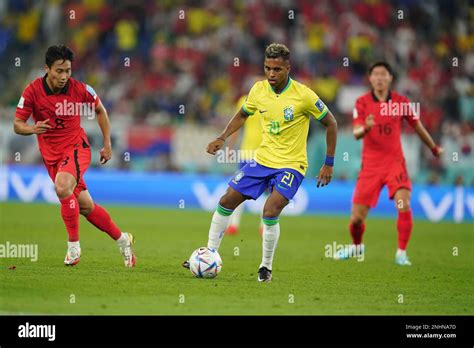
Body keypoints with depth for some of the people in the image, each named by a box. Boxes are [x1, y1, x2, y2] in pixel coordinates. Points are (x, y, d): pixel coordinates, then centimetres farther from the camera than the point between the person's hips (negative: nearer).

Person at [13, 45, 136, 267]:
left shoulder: (80, 89, -11)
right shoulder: (33, 91, -12)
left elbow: (100, 110, 8)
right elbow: (17, 125, -10)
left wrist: (107, 144, 7)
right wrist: (32, 129, -33)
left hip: (76, 147, -2)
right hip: (51, 154, 3)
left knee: (62, 187, -32)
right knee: (85, 206, 5)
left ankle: (74, 245, -19)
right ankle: (122, 239, 26)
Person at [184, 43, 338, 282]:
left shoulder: (303, 95, -17)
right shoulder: (259, 89, -4)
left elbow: (330, 123, -6)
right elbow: (243, 114, 17)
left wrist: (329, 164, -6)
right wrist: (222, 138, 3)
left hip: (291, 164, -5)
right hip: (263, 160, 5)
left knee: (270, 211, -23)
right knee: (226, 201, 2)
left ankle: (266, 267, -3)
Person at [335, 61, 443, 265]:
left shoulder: (402, 102, 0)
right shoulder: (362, 103, -2)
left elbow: (418, 127, 14)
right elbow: (356, 133, -11)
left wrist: (434, 149, 25)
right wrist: (365, 128, -34)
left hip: (395, 162, 0)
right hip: (370, 164, 0)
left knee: (404, 206, -22)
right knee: (357, 217, 0)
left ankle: (401, 253, -8)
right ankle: (357, 246, 32)